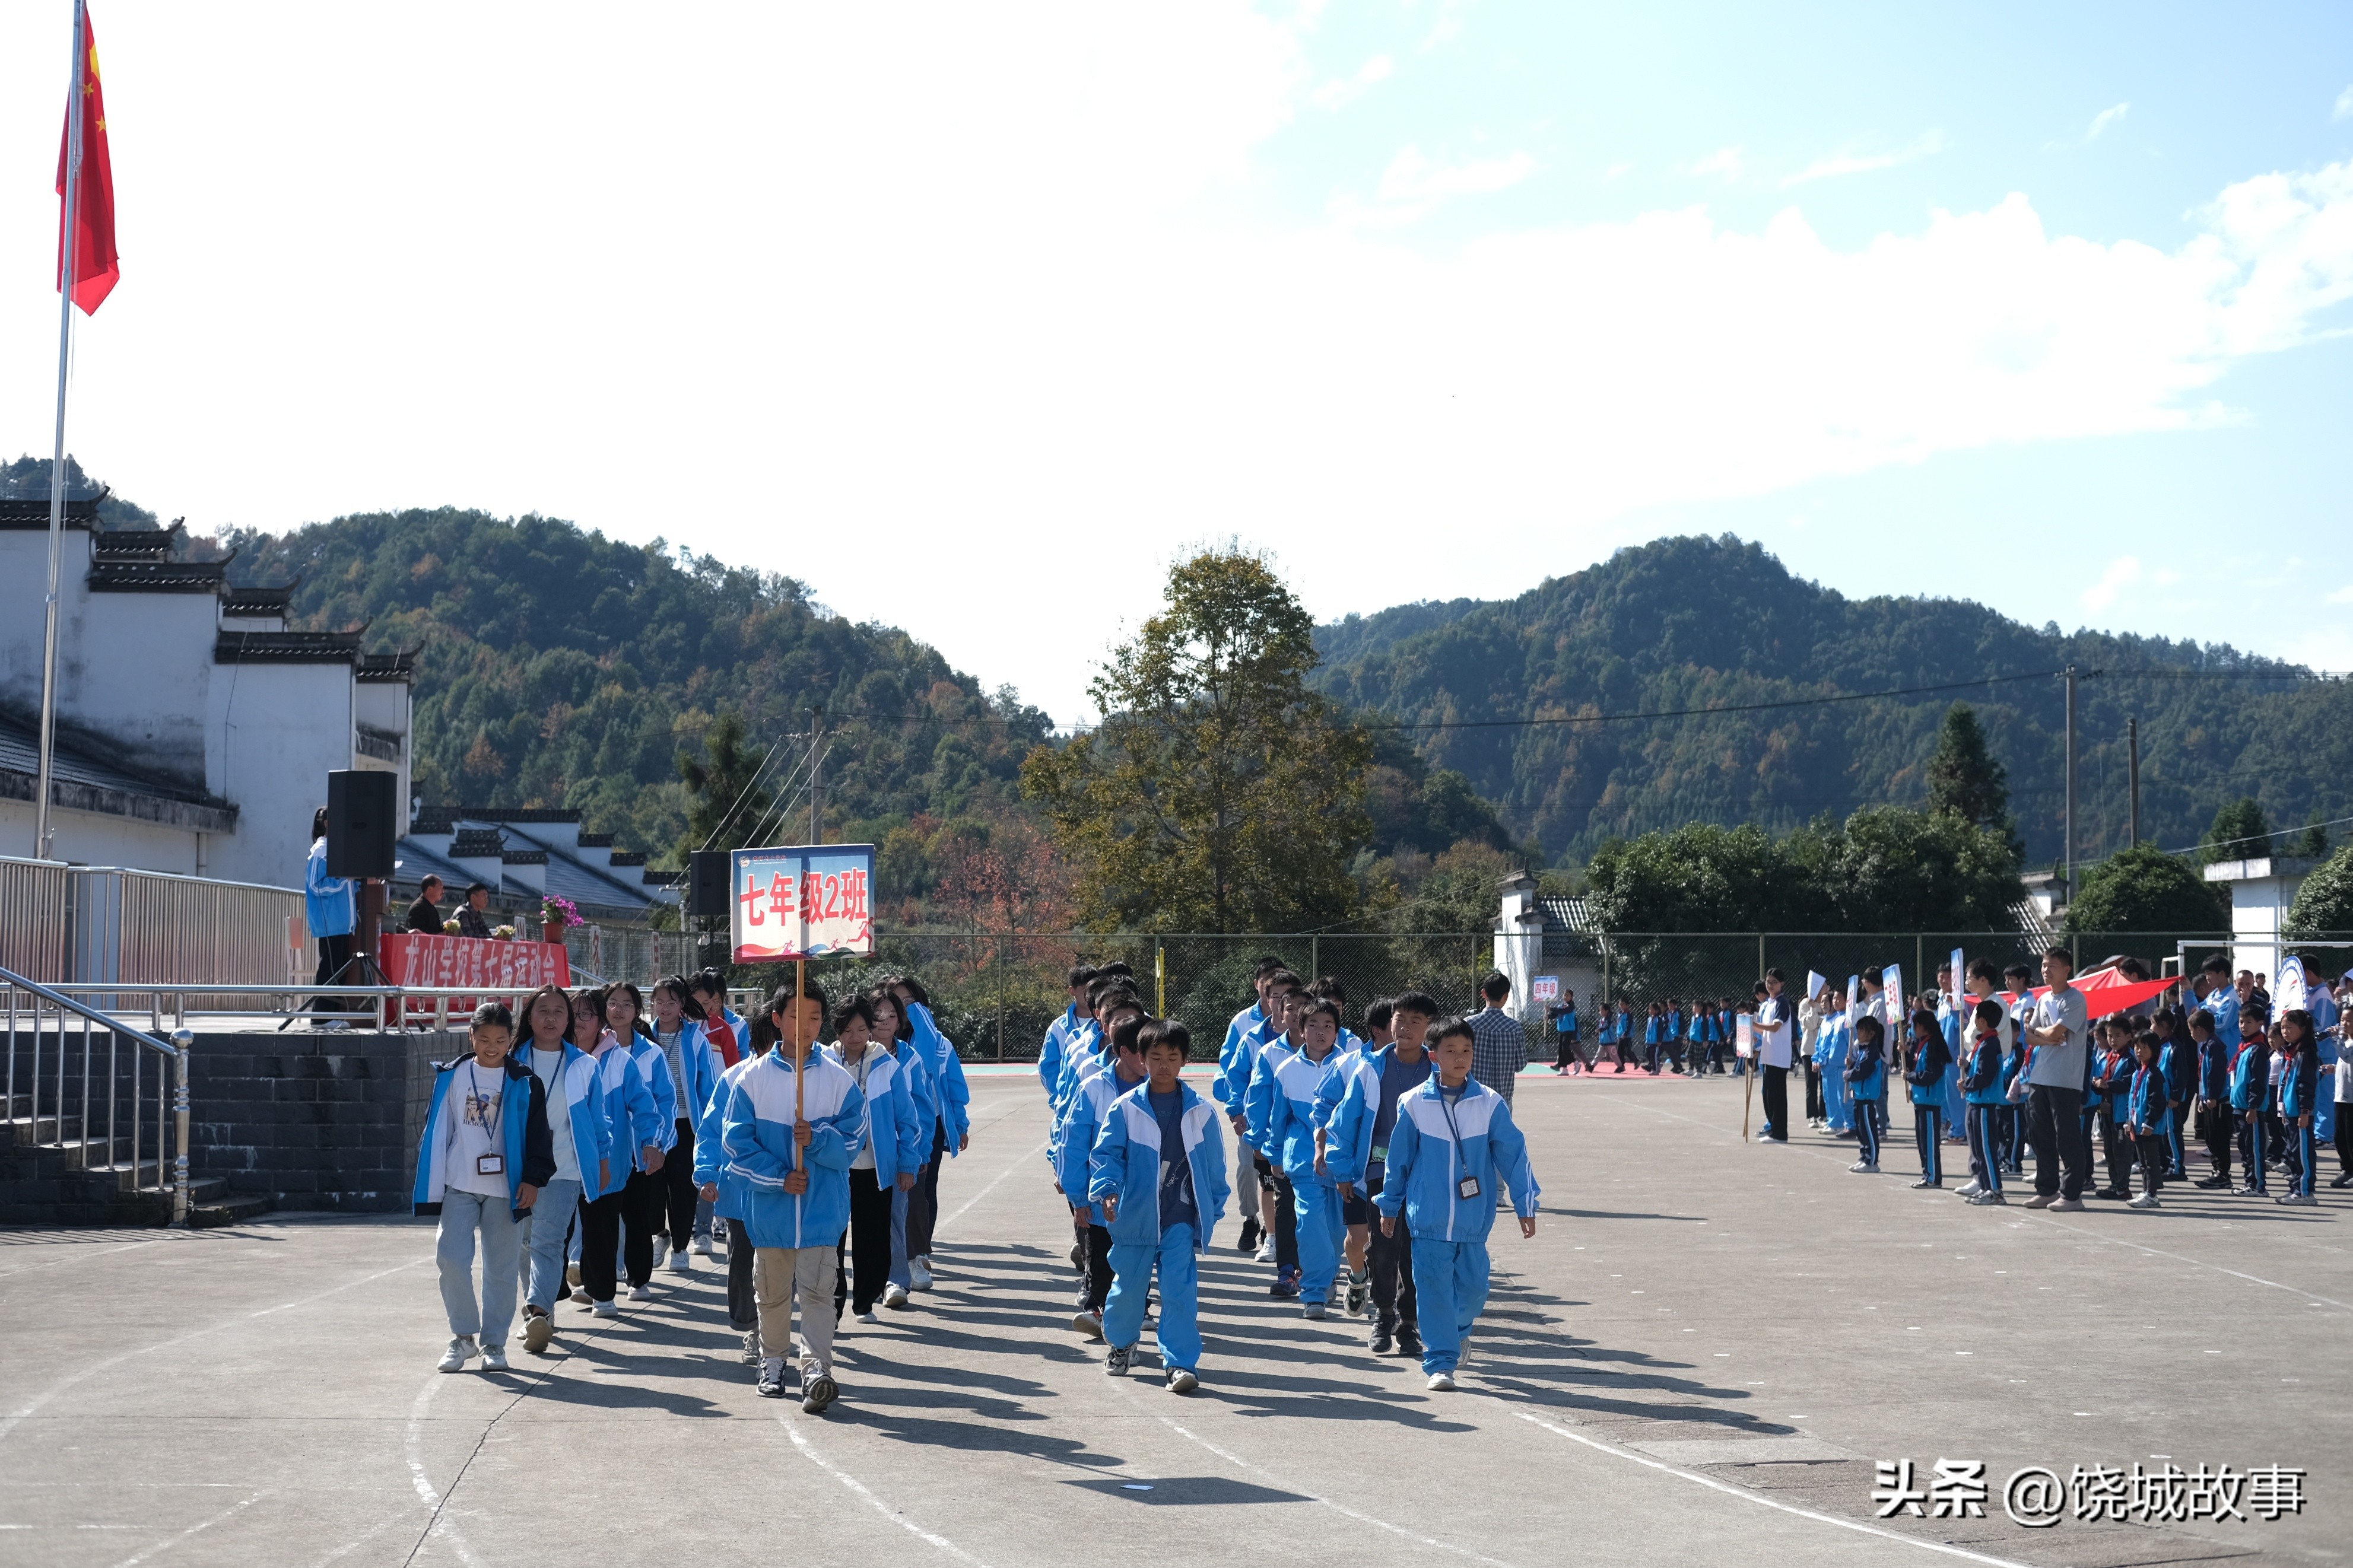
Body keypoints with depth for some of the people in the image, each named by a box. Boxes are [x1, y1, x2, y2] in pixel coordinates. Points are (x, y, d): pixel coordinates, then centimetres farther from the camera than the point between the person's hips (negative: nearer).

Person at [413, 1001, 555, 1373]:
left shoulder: (523, 1083, 1)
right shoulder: (451, 1076, 5)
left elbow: (537, 1135, 3)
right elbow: (436, 1129, 9)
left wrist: (533, 1179, -5)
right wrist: (429, 1181, 7)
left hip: (505, 1189, -1)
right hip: (458, 1186, 1)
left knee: (501, 1267, 4)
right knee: (451, 1259, -7)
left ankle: (494, 1342, 15)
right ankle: (463, 1335, 9)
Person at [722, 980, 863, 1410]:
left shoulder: (838, 1079, 0)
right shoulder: (753, 1078, -1)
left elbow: (853, 1139, 0)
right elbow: (737, 1141, -2)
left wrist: (817, 1140, -19)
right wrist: (778, 1177, -11)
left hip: (822, 1204, -1)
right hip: (770, 1204, 1)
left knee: (817, 1288, -8)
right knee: (771, 1289, 14)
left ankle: (817, 1368, -10)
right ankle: (772, 1361, 30)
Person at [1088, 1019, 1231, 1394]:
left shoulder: (1200, 1112, 1)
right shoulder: (1125, 1108, -3)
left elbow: (1214, 1164, 8)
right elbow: (1106, 1154, -4)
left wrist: (1213, 1209, 9)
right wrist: (1106, 1190, -21)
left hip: (1180, 1218, -1)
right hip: (1134, 1216, 1)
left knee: (1180, 1289, -11)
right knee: (1128, 1284, 15)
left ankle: (1181, 1362, -8)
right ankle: (1122, 1343, 40)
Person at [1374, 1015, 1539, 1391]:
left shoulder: (1490, 1103, -2)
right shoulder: (1414, 1104, -3)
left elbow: (1513, 1155, 1)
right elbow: (1399, 1158, 6)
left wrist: (1525, 1205, 0)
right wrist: (1389, 1206, 13)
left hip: (1474, 1219, 1)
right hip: (1428, 1218, -1)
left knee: (1473, 1288, 9)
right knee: (1434, 1289, -3)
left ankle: (1453, 1334, 38)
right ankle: (1440, 1363, 5)